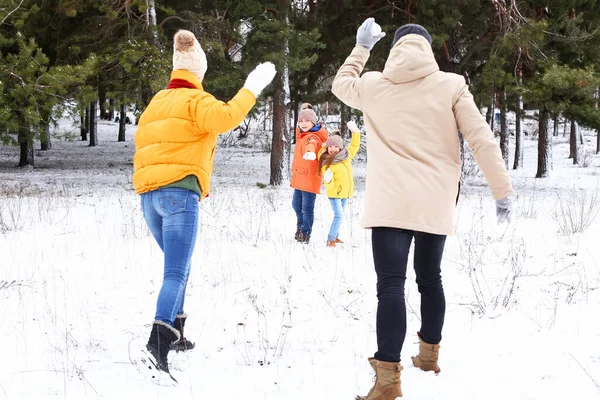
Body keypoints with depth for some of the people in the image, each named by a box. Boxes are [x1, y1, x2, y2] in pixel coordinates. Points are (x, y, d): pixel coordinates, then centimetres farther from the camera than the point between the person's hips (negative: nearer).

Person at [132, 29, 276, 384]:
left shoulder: (156, 104, 22)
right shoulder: (196, 100, -1)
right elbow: (226, 117, -23)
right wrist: (252, 88, -16)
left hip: (148, 193, 8)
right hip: (179, 192, -8)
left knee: (177, 267, 25)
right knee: (176, 274, -15)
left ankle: (175, 332, 29)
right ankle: (157, 350, -31)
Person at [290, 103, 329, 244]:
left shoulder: (313, 136, -19)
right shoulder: (302, 134, 10)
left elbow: (311, 143, -42)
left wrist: (310, 152, -64)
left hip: (309, 178, -9)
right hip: (299, 177, 9)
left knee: (307, 208, -3)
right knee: (296, 204, 21)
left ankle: (305, 233, 11)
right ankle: (300, 226, 43)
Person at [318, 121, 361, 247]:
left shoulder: (346, 156, -1)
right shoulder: (326, 163, -17)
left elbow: (354, 146, 16)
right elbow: (329, 185, -19)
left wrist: (355, 132, 5)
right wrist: (328, 180, -42)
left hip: (345, 191, 7)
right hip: (334, 193, -7)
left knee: (339, 215, 17)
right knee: (339, 216, -17)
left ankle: (335, 236, 32)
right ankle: (330, 240, -12)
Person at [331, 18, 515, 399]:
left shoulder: (372, 85, 4)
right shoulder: (451, 85, 0)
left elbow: (341, 84, 28)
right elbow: (482, 139, -3)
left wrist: (361, 47, 35)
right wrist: (503, 190, 3)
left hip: (390, 202, -1)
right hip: (435, 203, 2)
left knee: (391, 285, -9)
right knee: (430, 278, 19)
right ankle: (429, 352, 35)